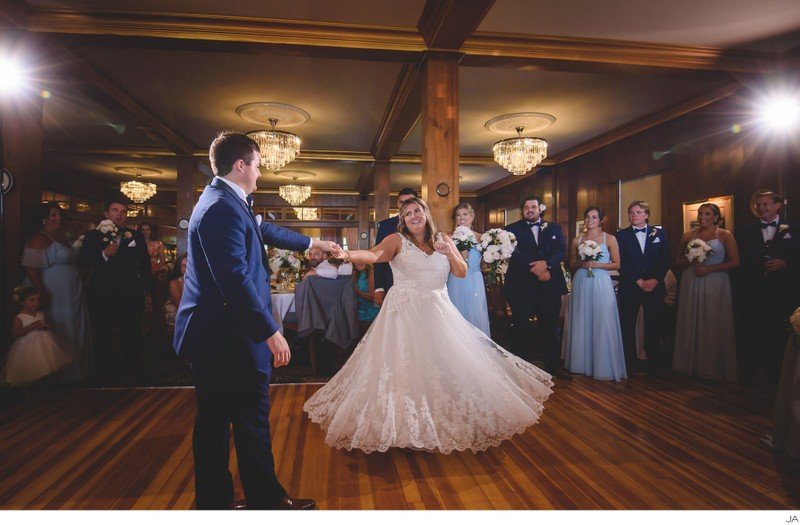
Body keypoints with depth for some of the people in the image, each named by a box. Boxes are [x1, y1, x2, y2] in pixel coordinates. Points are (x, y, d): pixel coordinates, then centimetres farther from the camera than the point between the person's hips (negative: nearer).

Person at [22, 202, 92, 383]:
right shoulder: (38, 240, -11)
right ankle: (61, 375, 13)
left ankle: (77, 370, 26)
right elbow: (31, 269, -18)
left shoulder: (62, 238, 15)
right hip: (53, 298, -9)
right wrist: (43, 295, -22)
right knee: (60, 335, 1)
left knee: (73, 332, 15)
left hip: (70, 296, 9)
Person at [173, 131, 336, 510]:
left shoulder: (226, 202, 14)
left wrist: (311, 243, 38)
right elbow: (236, 279, -24)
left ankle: (213, 499, 32)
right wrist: (271, 331, -20)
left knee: (214, 423, 17)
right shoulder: (223, 208, -19)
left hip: (212, 336, 11)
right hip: (228, 337, -11)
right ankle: (266, 497, 20)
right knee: (251, 422, 4)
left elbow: (265, 230, 28)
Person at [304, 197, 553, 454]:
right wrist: (348, 255, -41)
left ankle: (447, 416, 27)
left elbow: (462, 272, 6)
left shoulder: (443, 240, 9)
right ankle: (406, 424, 11)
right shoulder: (397, 240, -4)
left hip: (438, 312, 4)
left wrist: (449, 252, -11)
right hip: (405, 312, -4)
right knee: (406, 367, -4)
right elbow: (373, 255, -22)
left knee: (448, 366, 7)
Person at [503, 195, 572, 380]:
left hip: (550, 286, 2)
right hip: (521, 286, -2)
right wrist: (536, 270, -18)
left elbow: (561, 250, -1)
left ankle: (554, 366, 22)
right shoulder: (512, 229, 4)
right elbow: (514, 253, -9)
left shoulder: (554, 228, 13)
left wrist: (546, 263, -20)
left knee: (550, 328, 10)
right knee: (521, 328, 6)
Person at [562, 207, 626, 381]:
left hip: (601, 284, -2)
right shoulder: (577, 240, 10)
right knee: (581, 324, 5)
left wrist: (597, 265, -12)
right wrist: (582, 264, -6)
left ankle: (603, 366, 9)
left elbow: (616, 264, 2)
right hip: (581, 284, 2)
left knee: (602, 325, -2)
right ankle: (581, 363, 16)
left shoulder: (610, 239, 3)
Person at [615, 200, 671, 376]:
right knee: (627, 326, 2)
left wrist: (655, 280, -10)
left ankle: (655, 365, 13)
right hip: (629, 287, -1)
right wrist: (638, 281, -11)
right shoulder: (621, 235, 4)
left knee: (654, 327, 3)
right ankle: (630, 364, 11)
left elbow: (665, 259, 4)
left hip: (655, 287, 1)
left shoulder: (659, 233, 10)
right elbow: (620, 262, -3)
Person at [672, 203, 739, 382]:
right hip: (691, 284, 3)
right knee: (690, 323, 5)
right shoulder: (688, 236, 9)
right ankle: (691, 364, 15)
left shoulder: (725, 235, 2)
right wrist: (691, 260, -7)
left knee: (714, 325, 1)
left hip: (715, 284, -3)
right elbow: (678, 261, 13)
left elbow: (734, 262, -5)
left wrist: (708, 269, -14)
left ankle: (714, 368, 13)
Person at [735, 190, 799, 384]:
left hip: (782, 293, 0)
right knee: (750, 335, 6)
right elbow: (739, 261, 1)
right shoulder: (745, 231, 7)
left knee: (778, 336, 5)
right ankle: (748, 374, 18)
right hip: (752, 293, 0)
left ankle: (775, 376, 20)